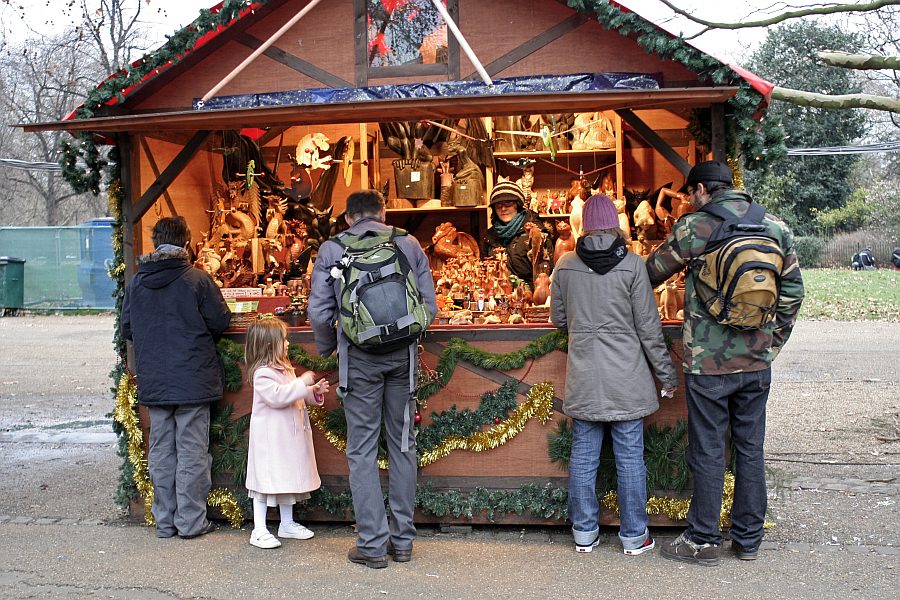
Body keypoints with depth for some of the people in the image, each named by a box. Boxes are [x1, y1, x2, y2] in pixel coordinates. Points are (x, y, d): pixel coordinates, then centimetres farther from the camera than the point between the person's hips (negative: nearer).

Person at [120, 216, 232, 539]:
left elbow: (126, 328, 8)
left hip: (153, 381, 4)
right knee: (192, 450, 4)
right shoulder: (198, 279, -11)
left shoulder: (136, 282, 1)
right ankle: (191, 521, 8)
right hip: (193, 379, -4)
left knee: (161, 450, 12)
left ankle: (164, 521, 19)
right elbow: (220, 322, -7)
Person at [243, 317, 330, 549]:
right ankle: (259, 530, 4)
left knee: (288, 479, 16)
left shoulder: (285, 369, 13)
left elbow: (296, 397, 22)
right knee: (266, 481, -3)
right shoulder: (262, 374, -17)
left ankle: (287, 523, 28)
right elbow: (277, 396, -30)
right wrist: (302, 383, -28)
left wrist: (315, 392, 5)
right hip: (269, 438, -9)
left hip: (289, 435, 9)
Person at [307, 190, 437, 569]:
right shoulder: (409, 244, 6)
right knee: (402, 444, 11)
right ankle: (403, 539, 18)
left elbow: (319, 312, -1)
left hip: (359, 356, -2)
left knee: (362, 449, 5)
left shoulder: (332, 249, 2)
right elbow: (429, 307, 5)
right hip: (403, 356, 2)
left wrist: (328, 349, 17)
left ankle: (373, 545, 6)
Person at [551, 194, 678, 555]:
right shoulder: (632, 265, -9)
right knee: (630, 457, 7)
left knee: (583, 455, 11)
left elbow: (558, 318, 9)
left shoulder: (565, 265, -2)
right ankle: (634, 536, 16)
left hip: (583, 377, 2)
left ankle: (584, 533, 20)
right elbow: (648, 327, -5)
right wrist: (667, 374, 4)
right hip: (626, 377, -2)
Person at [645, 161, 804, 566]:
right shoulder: (775, 227, 5)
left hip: (709, 362, -5)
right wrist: (772, 343, 16)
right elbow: (793, 291, 9)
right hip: (758, 362, 5)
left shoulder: (694, 227, -9)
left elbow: (652, 273, 3)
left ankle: (703, 540, 15)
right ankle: (748, 539, 23)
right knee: (751, 449, 13)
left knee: (708, 452, 5)